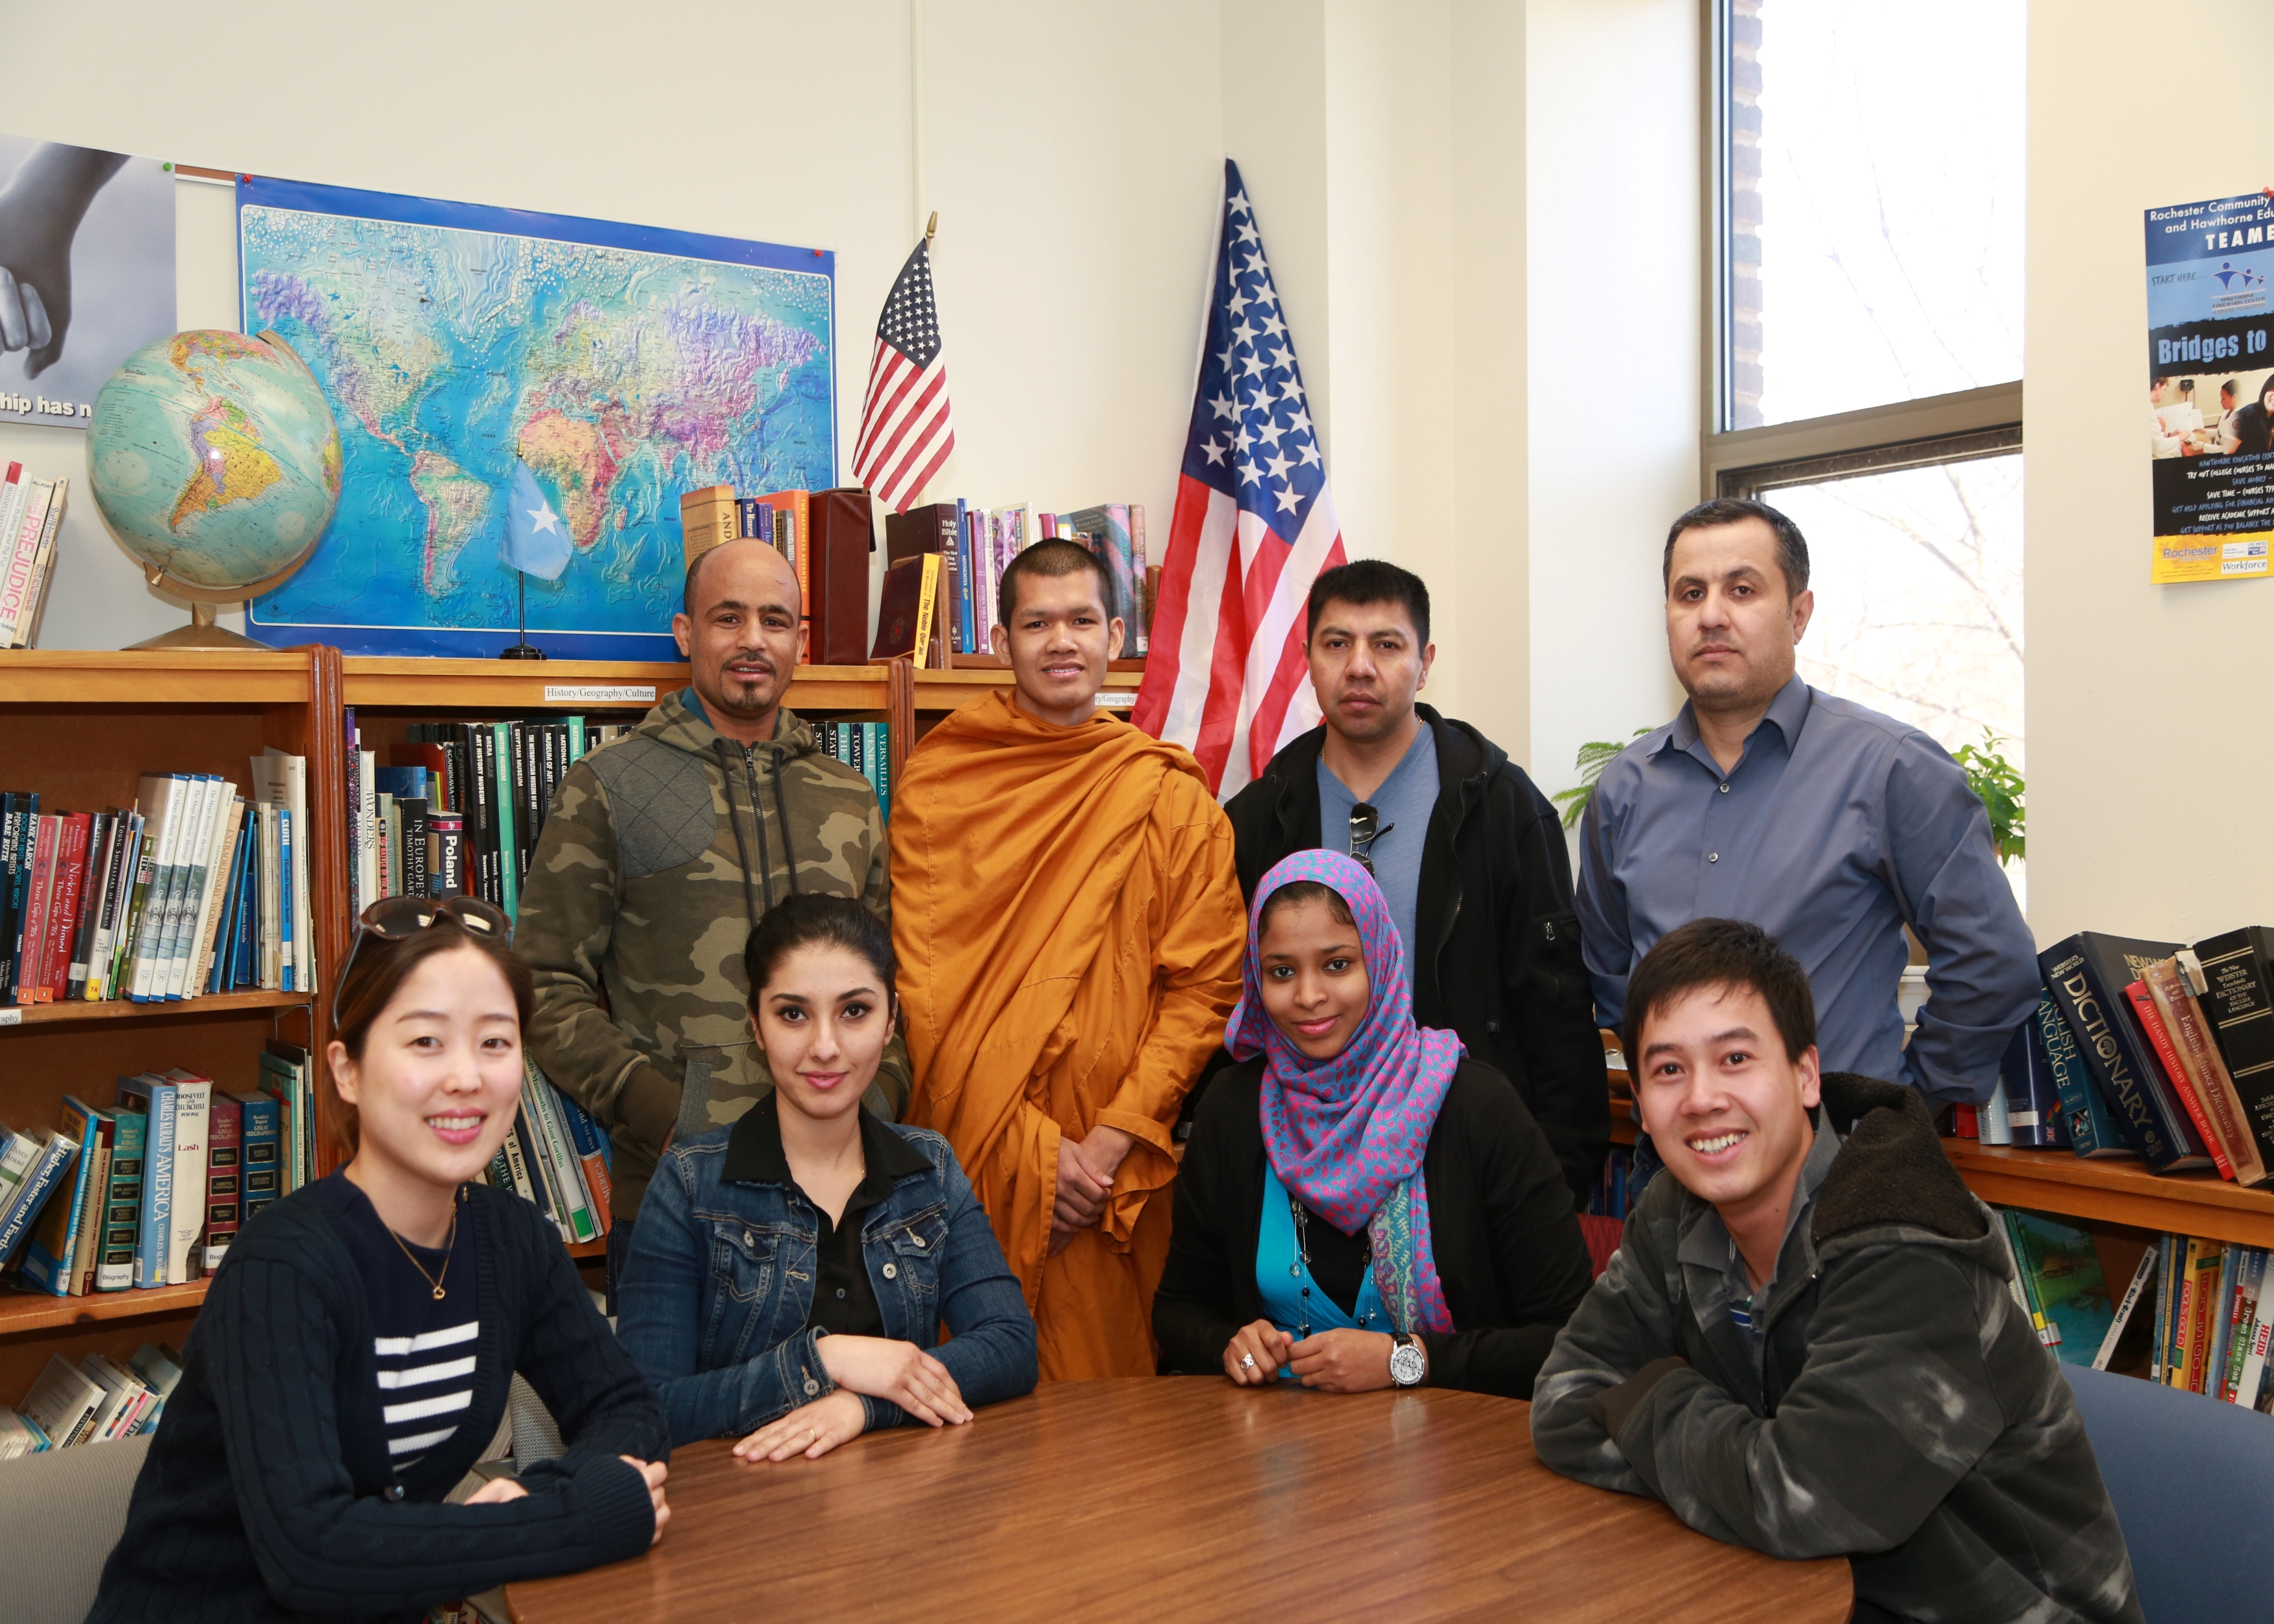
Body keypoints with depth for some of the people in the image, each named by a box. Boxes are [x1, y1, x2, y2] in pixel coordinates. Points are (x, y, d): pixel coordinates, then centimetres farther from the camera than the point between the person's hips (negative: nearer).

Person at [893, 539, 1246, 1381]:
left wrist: (1112, 1143, -10)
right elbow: (922, 980, -1)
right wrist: (1029, 1144, -10)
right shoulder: (934, 785, 3)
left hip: (1120, 1180, 1)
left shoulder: (1172, 797, 4)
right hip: (970, 1161, 0)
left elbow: (1206, 985, 1)